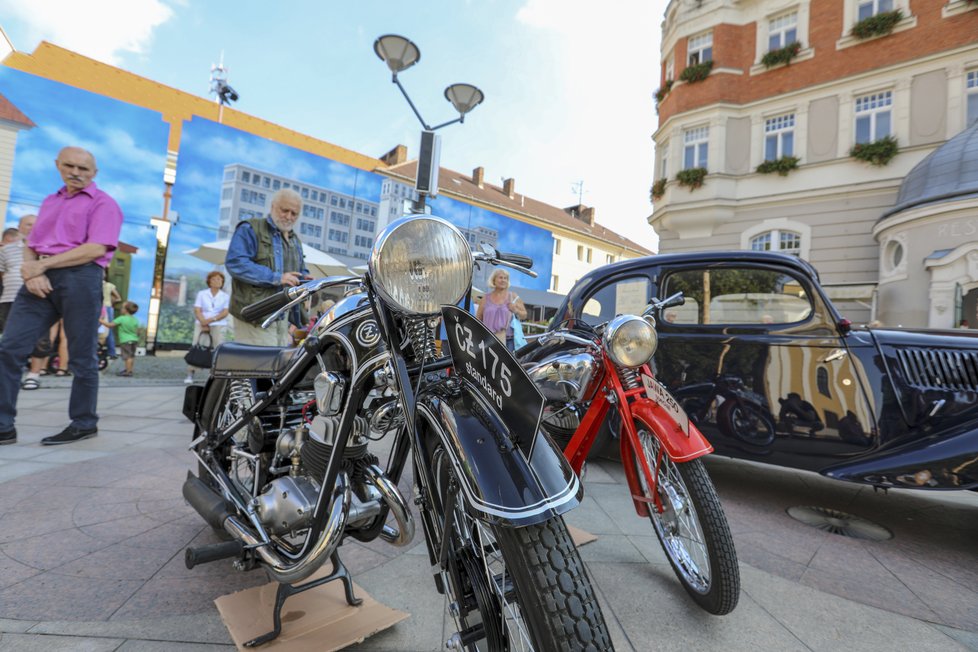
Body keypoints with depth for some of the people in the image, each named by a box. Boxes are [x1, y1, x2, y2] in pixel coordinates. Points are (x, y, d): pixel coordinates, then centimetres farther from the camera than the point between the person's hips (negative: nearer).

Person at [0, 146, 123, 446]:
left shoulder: (103, 203, 3)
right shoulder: (49, 202, 24)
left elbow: (97, 248, -11)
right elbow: (30, 246, 19)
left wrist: (42, 265, -11)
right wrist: (31, 270, -3)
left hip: (79, 278, -6)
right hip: (41, 279, 7)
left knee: (81, 356, -1)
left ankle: (83, 424, 9)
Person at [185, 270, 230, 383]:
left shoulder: (225, 296, 8)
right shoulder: (201, 294, 10)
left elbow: (225, 312, -1)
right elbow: (197, 310, 3)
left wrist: (212, 319, -16)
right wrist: (203, 322, -12)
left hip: (218, 324, 0)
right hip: (201, 323, 1)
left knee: (219, 347, -13)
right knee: (195, 347, -9)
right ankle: (190, 374, -8)